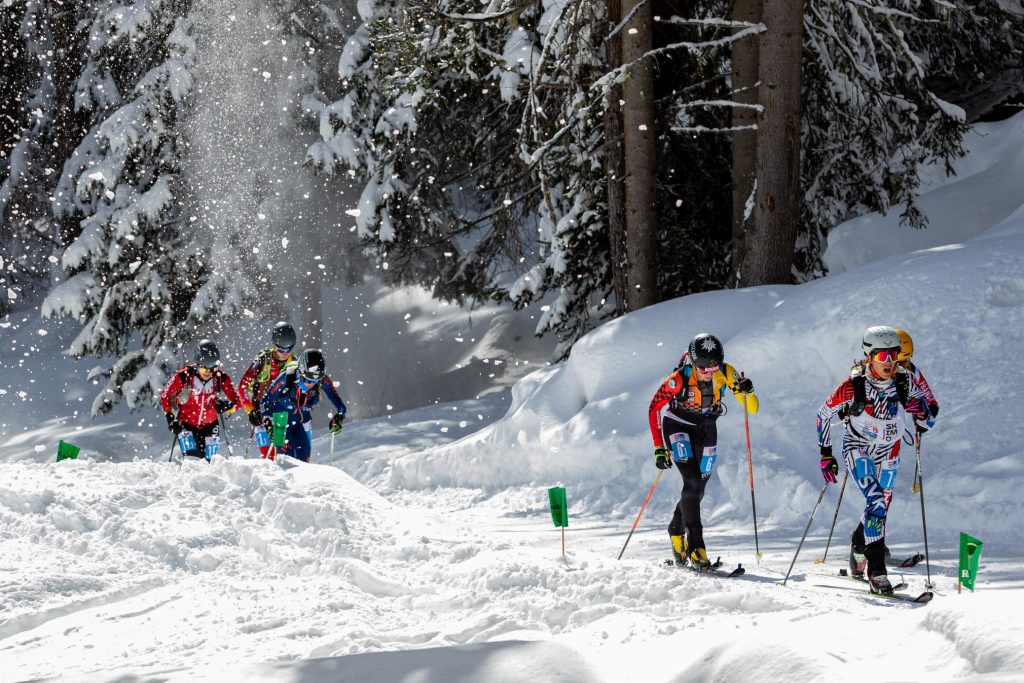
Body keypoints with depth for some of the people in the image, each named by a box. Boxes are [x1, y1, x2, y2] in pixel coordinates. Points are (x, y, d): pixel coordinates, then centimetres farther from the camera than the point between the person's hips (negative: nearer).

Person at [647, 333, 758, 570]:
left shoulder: (724, 373, -20)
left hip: (706, 430, 4)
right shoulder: (679, 379, -28)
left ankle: (676, 531, 38)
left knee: (697, 490, 9)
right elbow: (655, 408, -16)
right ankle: (695, 546, -23)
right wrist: (659, 448, -19)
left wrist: (746, 391, -39)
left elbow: (752, 408, -17)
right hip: (678, 428, -4)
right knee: (692, 481, -23)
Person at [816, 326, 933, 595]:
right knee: (876, 503, -22)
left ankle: (859, 543, 45)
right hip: (858, 449, -4)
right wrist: (826, 455, -11)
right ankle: (877, 572, -21)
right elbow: (824, 414, -11)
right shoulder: (853, 386, -26)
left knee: (880, 508, 14)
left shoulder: (904, 381, -17)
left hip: (888, 451, 4)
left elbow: (926, 418, -1)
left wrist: (919, 409, -26)